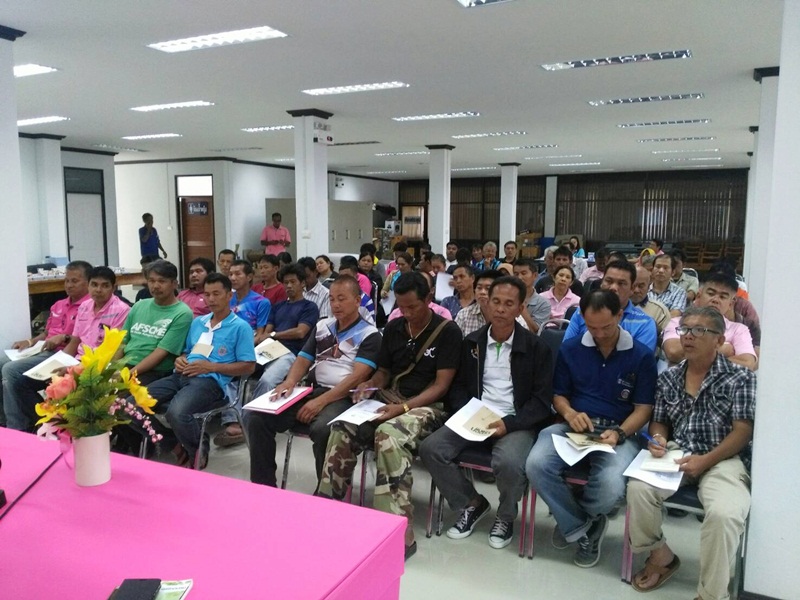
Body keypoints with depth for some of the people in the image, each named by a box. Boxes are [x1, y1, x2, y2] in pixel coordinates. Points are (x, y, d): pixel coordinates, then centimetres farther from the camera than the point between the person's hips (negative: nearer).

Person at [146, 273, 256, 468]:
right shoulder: (197, 322, 22)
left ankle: (197, 451, -4)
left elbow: (248, 367, -4)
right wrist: (180, 360, 3)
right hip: (182, 376, 7)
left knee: (177, 412, -36)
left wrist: (210, 366, -11)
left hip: (210, 381, -7)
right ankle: (175, 441, 5)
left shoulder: (240, 327, 1)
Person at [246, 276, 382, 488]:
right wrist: (290, 382, -8)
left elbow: (358, 376, -12)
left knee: (322, 429, -39)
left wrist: (322, 401, -22)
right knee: (254, 417, -13)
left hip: (342, 397, -6)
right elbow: (303, 360, 17)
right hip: (310, 390, 6)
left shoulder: (369, 334, 0)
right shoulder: (322, 326, 19)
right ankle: (265, 488, -4)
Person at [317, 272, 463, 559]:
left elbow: (441, 385, -11)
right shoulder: (393, 328, 10)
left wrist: (404, 407, -23)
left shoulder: (448, 331, -7)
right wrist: (369, 385, -5)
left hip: (427, 406, -5)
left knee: (388, 435, -36)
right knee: (341, 430, -21)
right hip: (389, 401, 6)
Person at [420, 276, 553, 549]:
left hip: (517, 424, -4)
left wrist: (508, 423, -19)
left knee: (509, 463, -34)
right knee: (430, 448, -18)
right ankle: (472, 503, 7)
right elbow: (458, 386, 13)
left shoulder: (536, 347, -2)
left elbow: (542, 400, -6)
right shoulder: (471, 342, 9)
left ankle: (506, 516, 2)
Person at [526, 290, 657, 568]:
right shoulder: (570, 349, 8)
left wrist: (619, 433, -17)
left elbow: (643, 408, 1)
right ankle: (583, 528, -3)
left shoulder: (642, 355, 2)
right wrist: (570, 414, -10)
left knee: (611, 486, -33)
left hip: (619, 433, -2)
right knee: (536, 464, -29)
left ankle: (571, 520, 5)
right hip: (573, 427, 2)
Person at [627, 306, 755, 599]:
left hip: (723, 458, -3)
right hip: (678, 455, 4)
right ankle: (660, 554, 4)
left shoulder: (740, 377, 1)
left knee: (723, 513, -33)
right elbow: (659, 420, 21)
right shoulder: (668, 378, 13)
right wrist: (658, 438, -5)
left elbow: (743, 431, -6)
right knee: (638, 488, -24)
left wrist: (705, 461, -18)